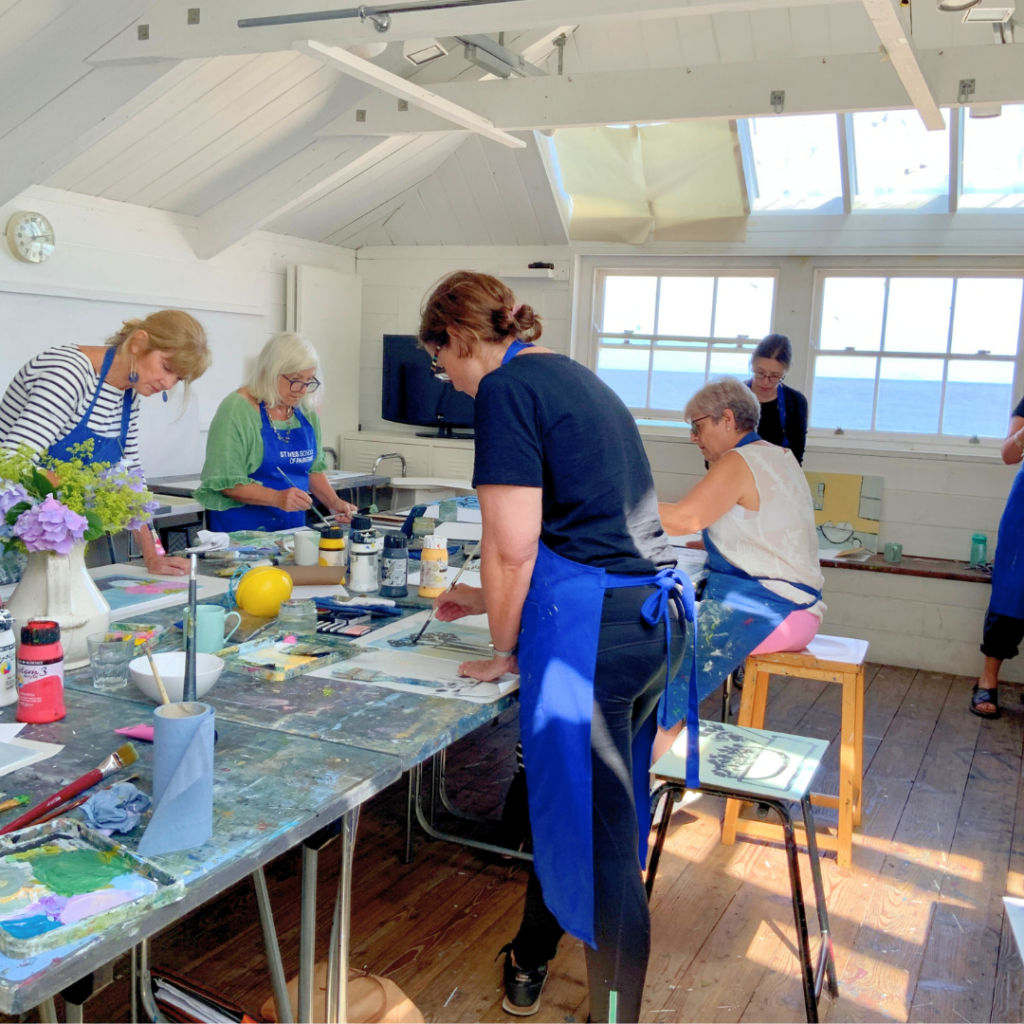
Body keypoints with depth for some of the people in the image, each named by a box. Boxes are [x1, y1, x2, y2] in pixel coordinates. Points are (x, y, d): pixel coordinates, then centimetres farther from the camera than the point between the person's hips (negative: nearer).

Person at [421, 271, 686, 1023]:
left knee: (599, 843, 4)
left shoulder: (506, 389, -8)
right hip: (654, 617, 10)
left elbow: (513, 545, -15)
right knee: (567, 804, 23)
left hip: (591, 627, -10)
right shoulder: (573, 376, 20)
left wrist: (506, 650, 1)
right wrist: (492, 598, 35)